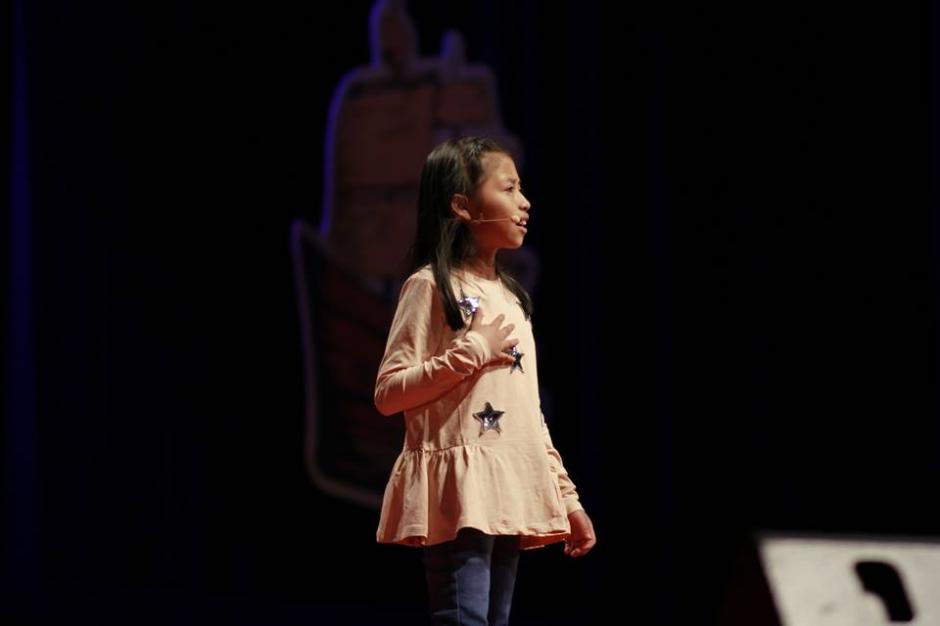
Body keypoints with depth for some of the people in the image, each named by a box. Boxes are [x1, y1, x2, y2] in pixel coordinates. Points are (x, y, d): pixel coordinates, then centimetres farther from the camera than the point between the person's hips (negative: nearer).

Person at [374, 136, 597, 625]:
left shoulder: (510, 297, 18)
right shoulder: (430, 286, -5)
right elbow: (388, 393, -11)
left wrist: (566, 494, 17)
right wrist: (472, 351, -14)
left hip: (511, 491, 8)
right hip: (458, 491, -8)